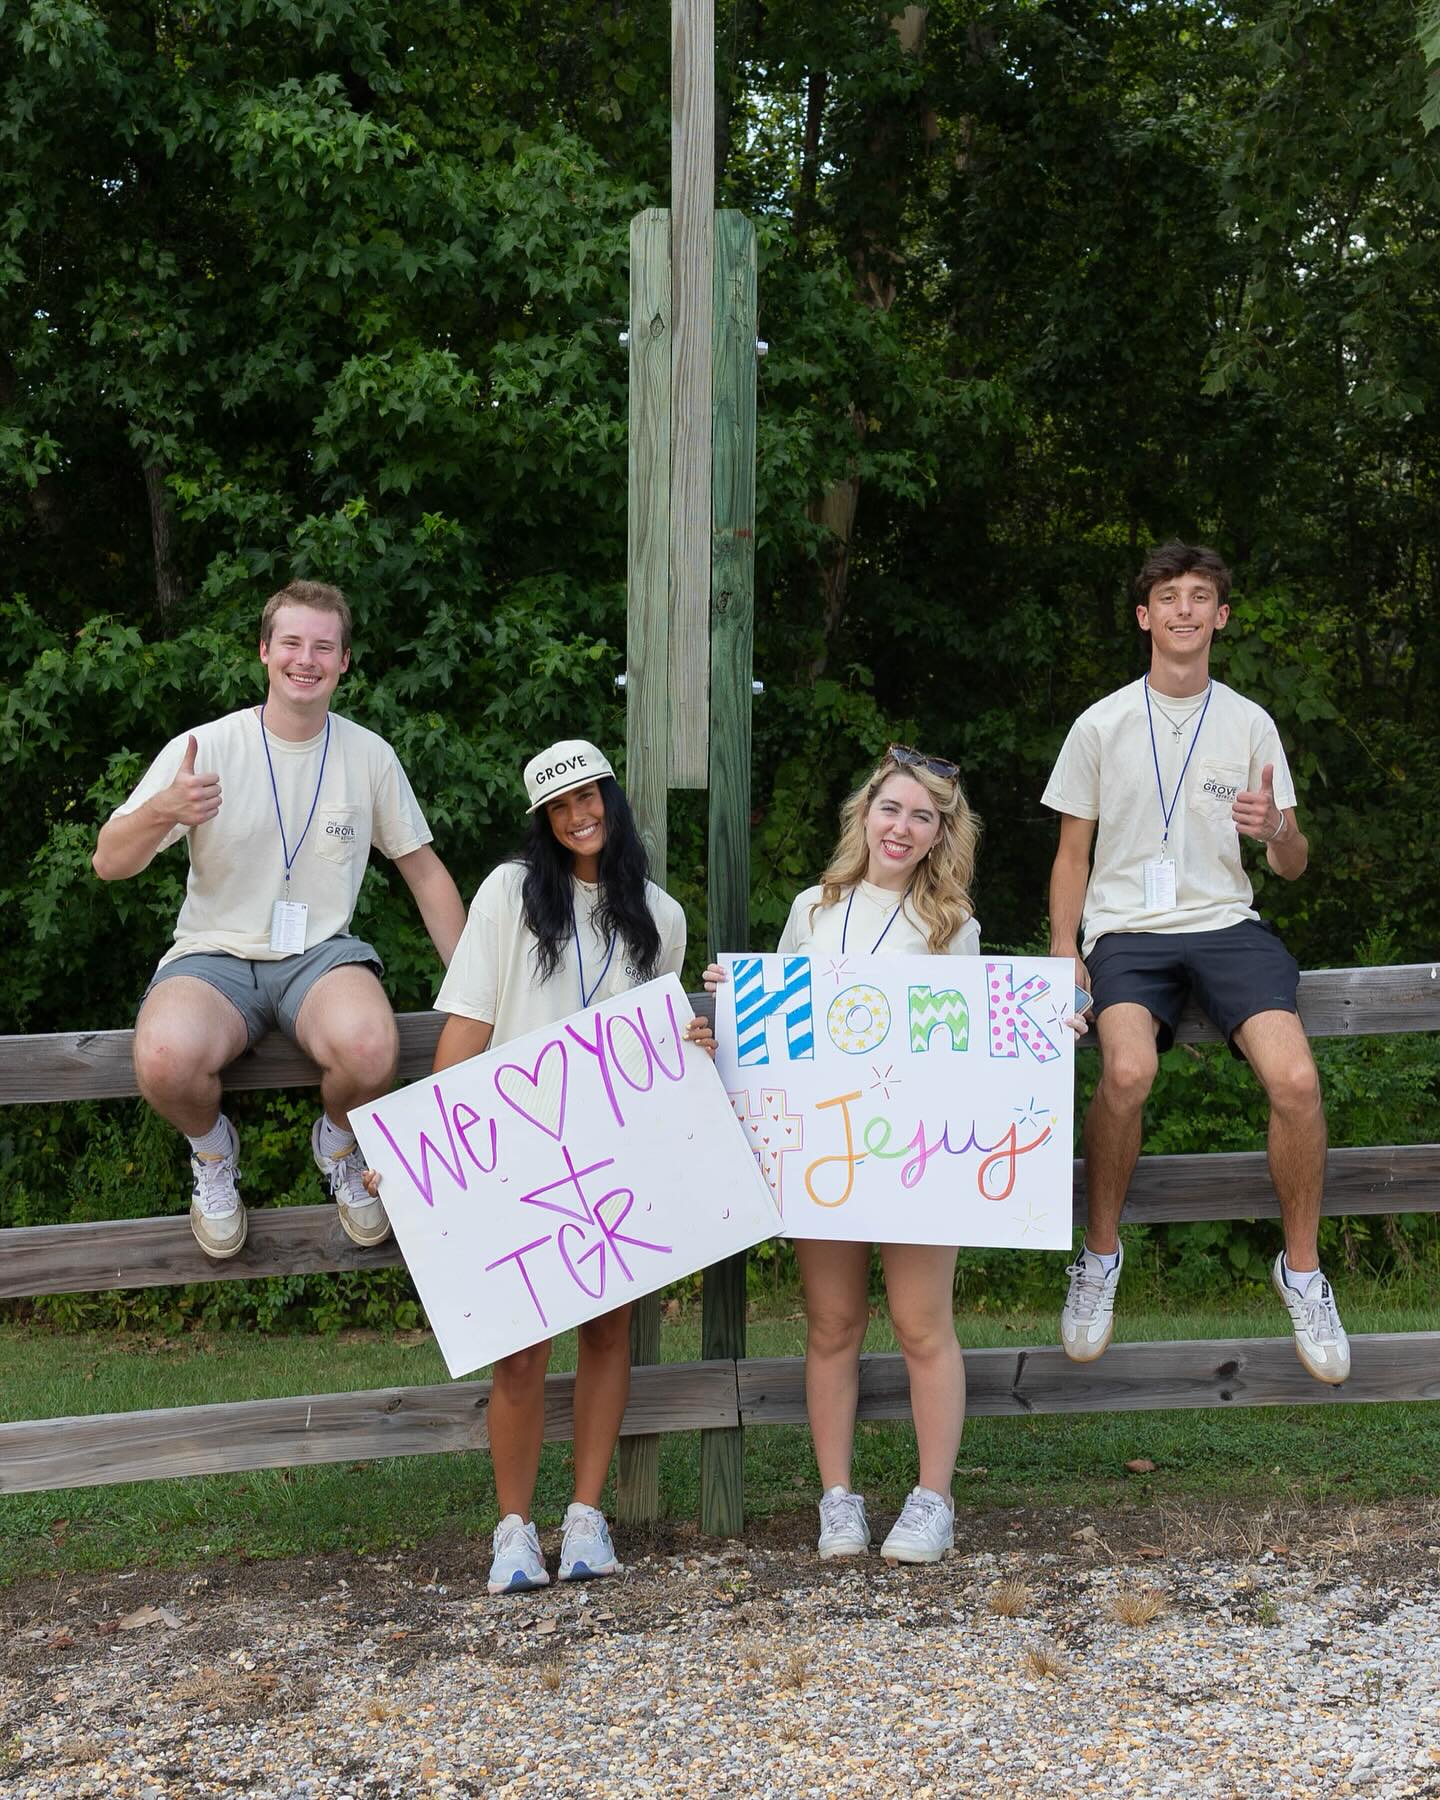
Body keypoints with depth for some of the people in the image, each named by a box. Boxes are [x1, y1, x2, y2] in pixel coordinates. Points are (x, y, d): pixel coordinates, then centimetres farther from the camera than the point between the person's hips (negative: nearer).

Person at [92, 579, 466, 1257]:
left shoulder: (370, 755, 3)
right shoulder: (203, 749, -4)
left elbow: (425, 872, 13)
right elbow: (109, 864, -7)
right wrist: (162, 812, -29)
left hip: (322, 954, 1)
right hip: (214, 956, -1)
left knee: (370, 1049, -35)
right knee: (165, 1060, -35)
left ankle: (337, 1141, 4)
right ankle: (213, 1150, 4)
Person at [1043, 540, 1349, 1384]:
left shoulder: (1250, 724, 9)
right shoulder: (1102, 725, 7)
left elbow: (1294, 867, 11)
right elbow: (1073, 853, 12)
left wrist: (1277, 830, -13)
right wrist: (1064, 954, -2)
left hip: (1226, 923, 1)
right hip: (1128, 930, -1)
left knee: (1296, 1079, -26)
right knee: (1127, 1071, -33)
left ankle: (1303, 1269, -3)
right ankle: (1101, 1254, -9)